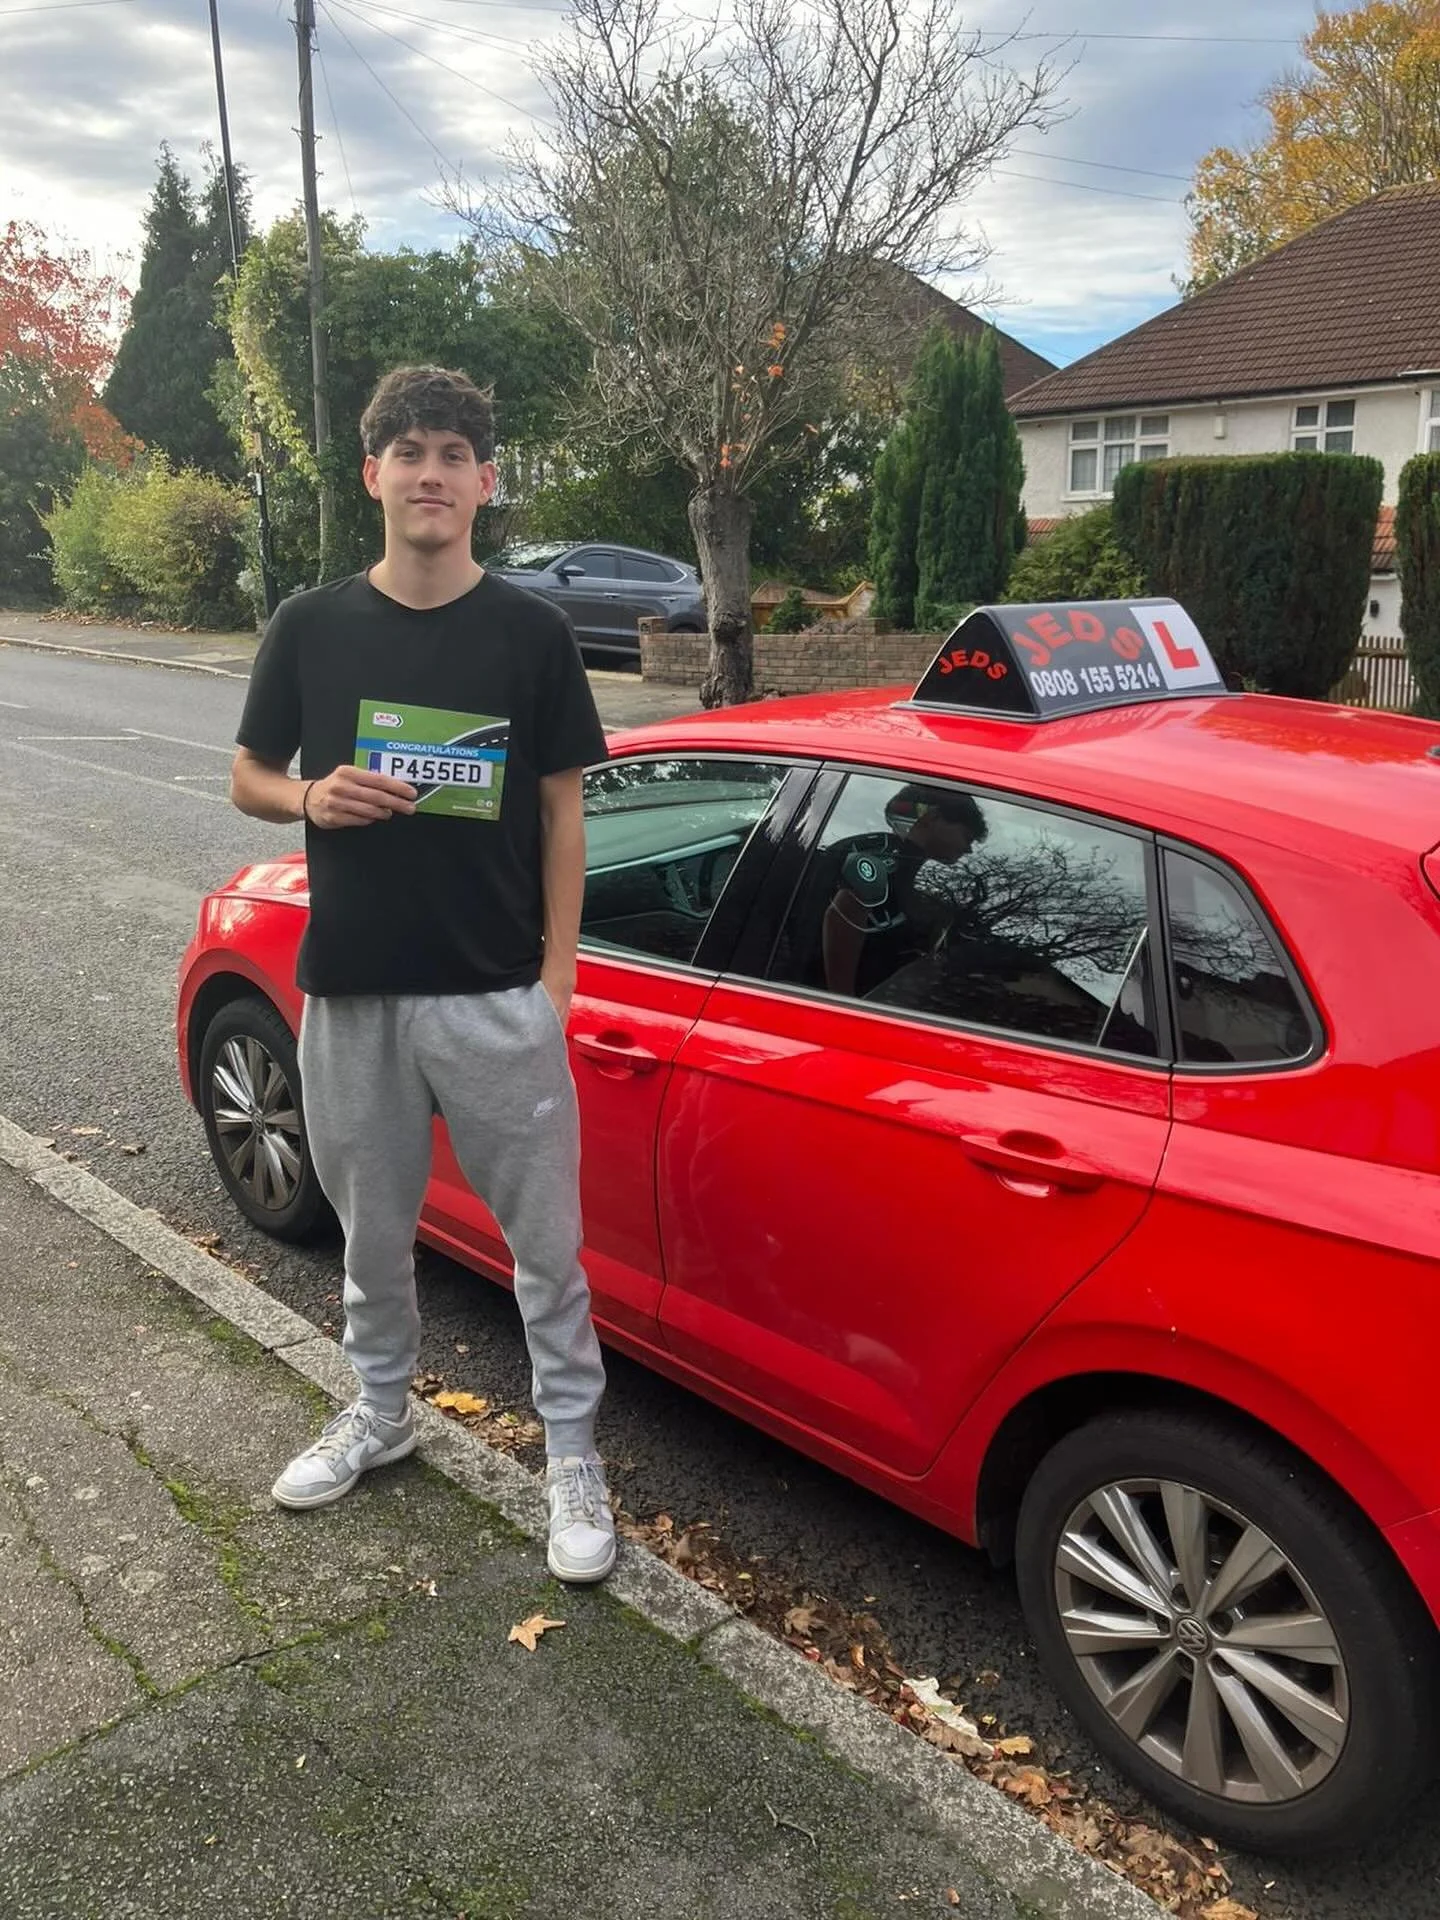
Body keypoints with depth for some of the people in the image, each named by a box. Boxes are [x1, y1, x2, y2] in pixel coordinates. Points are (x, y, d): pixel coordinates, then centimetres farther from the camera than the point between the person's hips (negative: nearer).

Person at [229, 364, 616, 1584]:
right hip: (350, 989, 3)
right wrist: (312, 797, -12)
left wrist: (558, 971, -5)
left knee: (546, 1235, 4)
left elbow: (561, 809, 1)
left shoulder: (531, 634, -1)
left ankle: (573, 1455, 21)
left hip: (497, 993, -2)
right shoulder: (311, 628, 4)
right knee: (372, 1224, 18)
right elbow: (249, 780, 12)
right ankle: (381, 1409, 41)